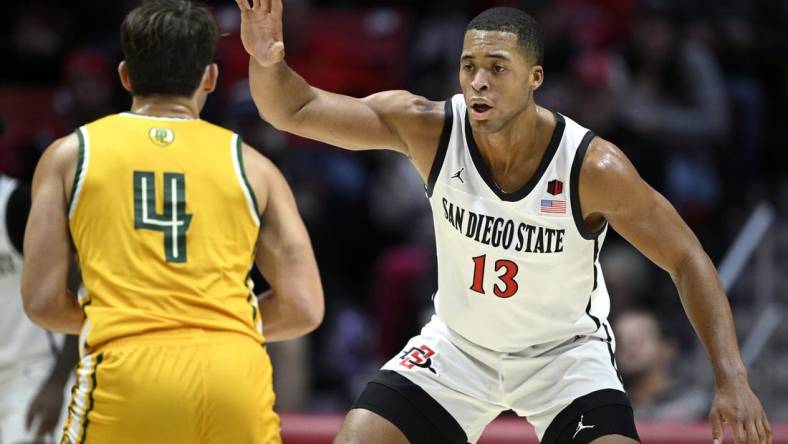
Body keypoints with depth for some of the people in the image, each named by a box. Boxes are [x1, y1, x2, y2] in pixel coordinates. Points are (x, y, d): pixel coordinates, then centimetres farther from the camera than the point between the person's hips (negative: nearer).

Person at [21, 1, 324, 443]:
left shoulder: (71, 155, 12)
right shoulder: (251, 166, 13)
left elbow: (43, 301, 6)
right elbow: (303, 308, 8)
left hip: (126, 374, -1)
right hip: (234, 372, 1)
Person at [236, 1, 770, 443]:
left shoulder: (594, 167, -27)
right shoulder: (429, 129, -21)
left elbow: (687, 260, -18)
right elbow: (296, 110, -21)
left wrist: (732, 380, -26)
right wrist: (266, 62, -44)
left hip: (565, 351, -2)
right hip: (458, 344, 3)